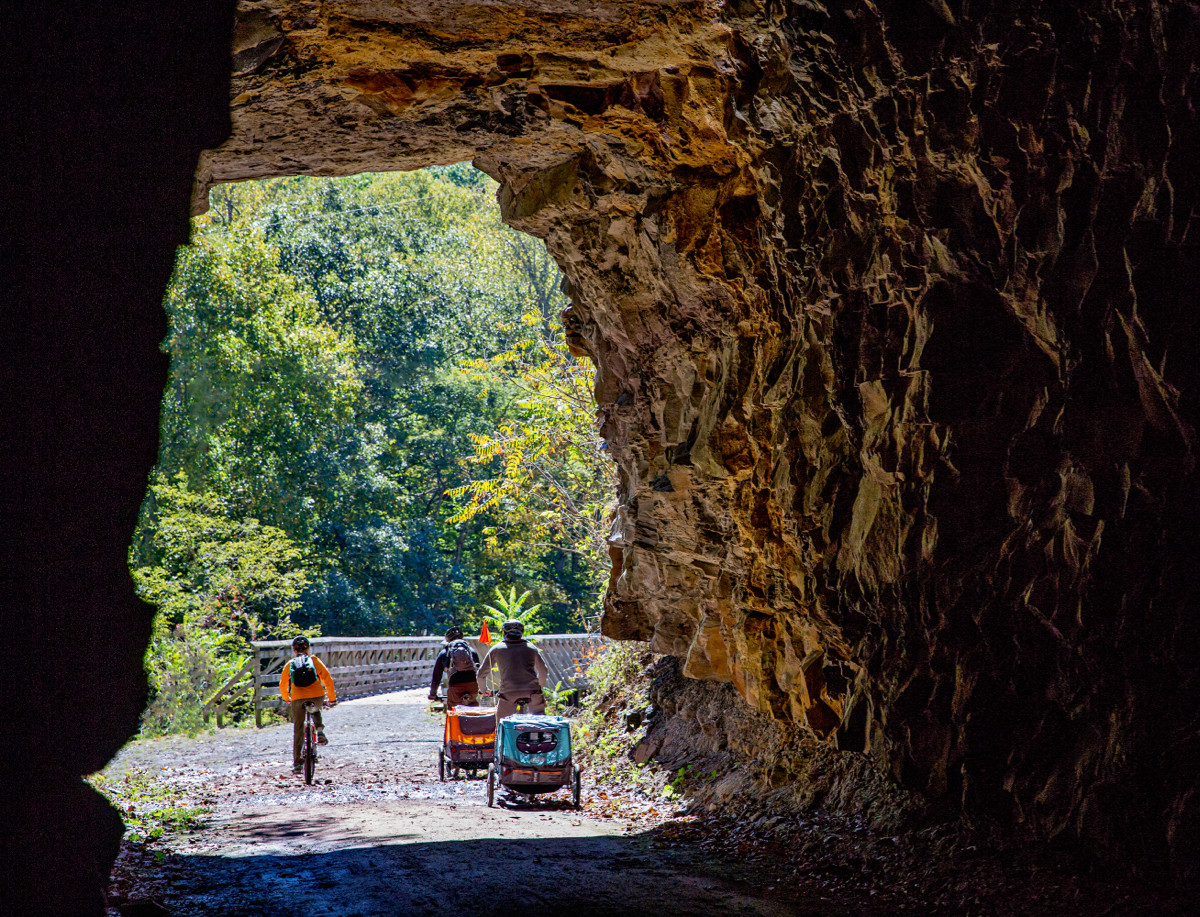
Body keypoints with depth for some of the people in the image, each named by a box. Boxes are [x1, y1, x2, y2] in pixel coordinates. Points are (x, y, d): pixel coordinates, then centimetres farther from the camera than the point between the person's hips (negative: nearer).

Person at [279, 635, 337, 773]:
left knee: (298, 732, 9)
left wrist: (287, 699, 38)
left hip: (298, 698, 0)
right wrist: (332, 698, 21)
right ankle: (319, 731, 9)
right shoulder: (315, 661, 12)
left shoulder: (289, 665, 14)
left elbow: (282, 685, 20)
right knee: (315, 711, 36)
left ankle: (297, 764, 5)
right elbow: (328, 680, 10)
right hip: (317, 696, 0)